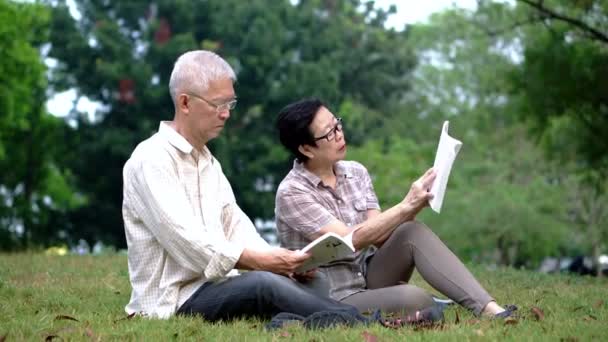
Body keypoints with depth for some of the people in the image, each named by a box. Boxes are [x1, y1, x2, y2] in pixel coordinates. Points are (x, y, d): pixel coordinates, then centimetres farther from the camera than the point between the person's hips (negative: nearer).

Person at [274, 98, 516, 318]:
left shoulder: (356, 173, 7)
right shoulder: (292, 192, -12)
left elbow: (379, 235, -2)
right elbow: (350, 240, -22)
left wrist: (416, 205, -17)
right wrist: (406, 206, -24)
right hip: (335, 301, -6)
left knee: (411, 232, -23)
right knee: (413, 299, -34)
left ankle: (490, 310, -33)